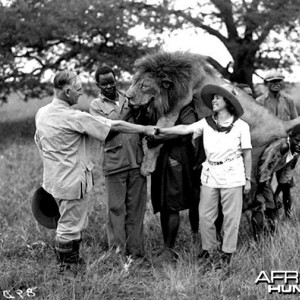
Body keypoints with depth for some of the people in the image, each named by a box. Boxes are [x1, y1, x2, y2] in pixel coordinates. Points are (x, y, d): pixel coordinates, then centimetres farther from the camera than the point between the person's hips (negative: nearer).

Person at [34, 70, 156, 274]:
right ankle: (67, 267, 18)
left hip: (53, 178, 8)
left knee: (73, 222, 22)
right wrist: (146, 129, -10)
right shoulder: (73, 117, -23)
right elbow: (113, 126, -19)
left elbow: (39, 142, 15)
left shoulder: (41, 113, 1)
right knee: (70, 225, 6)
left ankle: (72, 261, 33)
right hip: (71, 181, -8)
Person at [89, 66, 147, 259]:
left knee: (136, 207, 6)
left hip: (137, 161, 3)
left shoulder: (128, 99, 13)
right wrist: (129, 112, -13)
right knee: (117, 207, 0)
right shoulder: (96, 105, 3)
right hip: (115, 163, -3)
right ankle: (118, 250, 10)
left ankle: (135, 249, 14)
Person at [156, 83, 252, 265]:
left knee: (231, 216, 5)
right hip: (210, 175, 3)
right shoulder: (206, 123, 2)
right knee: (205, 216, 7)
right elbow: (185, 129, -8)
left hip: (232, 176, -3)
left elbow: (247, 154, 0)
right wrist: (161, 131, -20)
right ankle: (207, 247, 25)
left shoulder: (241, 126, -4)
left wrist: (248, 179, 1)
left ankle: (228, 251, 21)